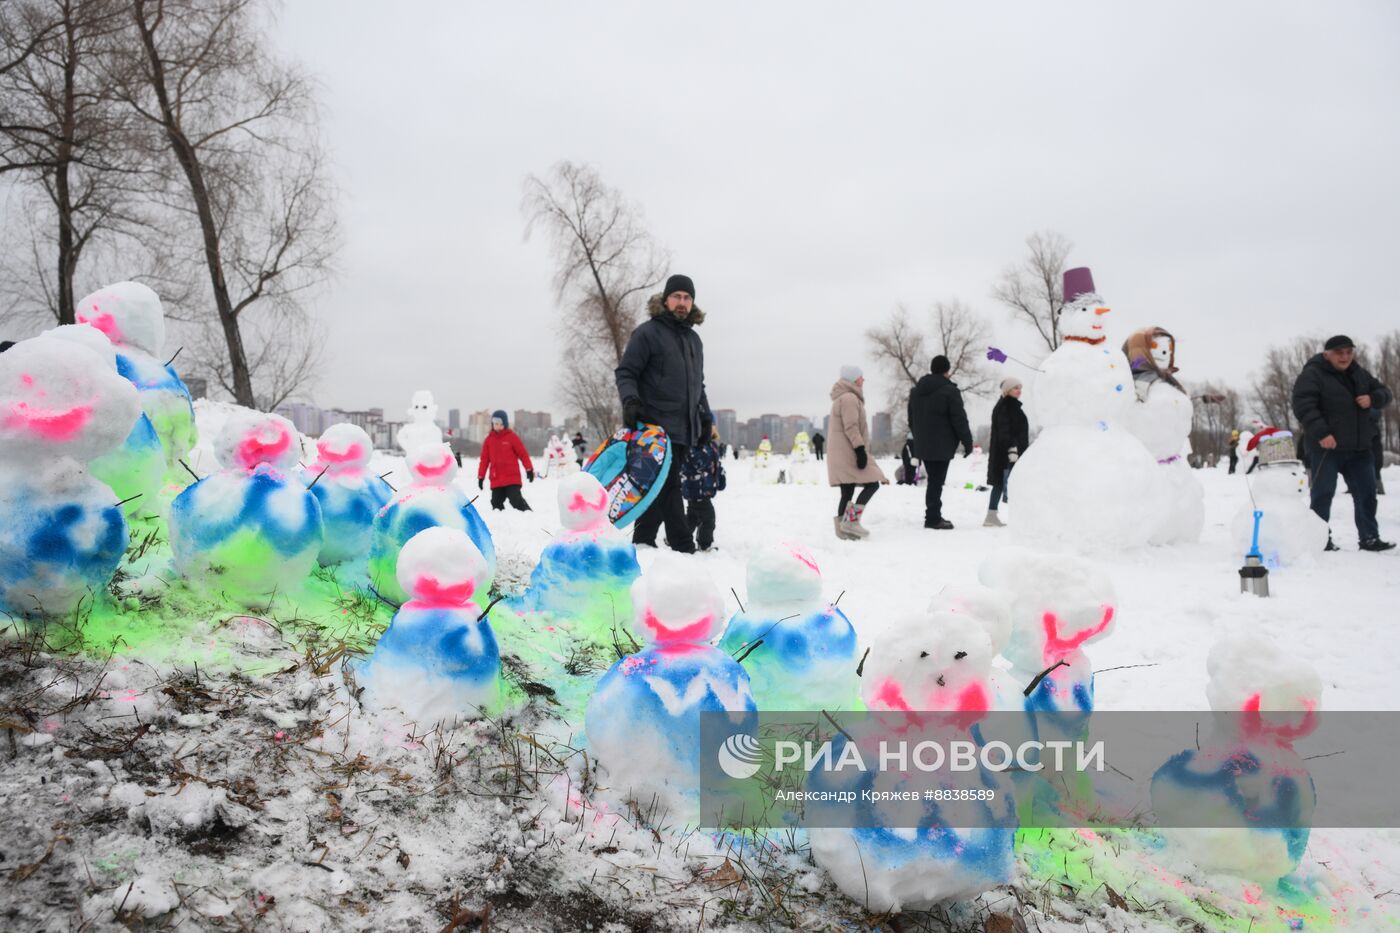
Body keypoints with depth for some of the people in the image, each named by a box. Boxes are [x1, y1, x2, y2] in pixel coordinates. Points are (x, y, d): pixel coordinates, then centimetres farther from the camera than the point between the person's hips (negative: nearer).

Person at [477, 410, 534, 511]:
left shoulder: (512, 436, 0)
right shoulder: (489, 439, 10)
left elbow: (523, 453, 1)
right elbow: (484, 459, 12)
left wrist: (529, 469, -2)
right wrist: (481, 477, 11)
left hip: (512, 478, -4)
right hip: (496, 480, 4)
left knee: (516, 500, -12)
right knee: (496, 503, 6)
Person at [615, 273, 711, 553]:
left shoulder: (694, 339, 21)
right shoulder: (647, 332, -3)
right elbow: (625, 372, -6)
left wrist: (705, 417, 23)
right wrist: (630, 400, -22)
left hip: (684, 429, 7)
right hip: (656, 425, -7)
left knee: (660, 487, 8)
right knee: (668, 486, -9)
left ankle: (643, 542, 14)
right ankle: (683, 546, -4)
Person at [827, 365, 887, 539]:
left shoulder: (842, 398, 23)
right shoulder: (849, 398, -11)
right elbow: (851, 427, -20)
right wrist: (860, 449, -23)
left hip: (842, 454, 10)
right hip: (849, 452, -10)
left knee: (847, 492, 8)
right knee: (872, 484, -10)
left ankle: (843, 528, 6)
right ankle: (851, 521, -16)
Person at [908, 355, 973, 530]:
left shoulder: (916, 390, 12)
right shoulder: (950, 391, -12)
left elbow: (911, 419, 20)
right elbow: (959, 420, -12)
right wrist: (967, 442, -4)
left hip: (922, 445, 7)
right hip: (942, 446, -7)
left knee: (934, 480, 16)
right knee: (937, 481, -4)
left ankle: (933, 516, 20)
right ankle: (933, 518, -3)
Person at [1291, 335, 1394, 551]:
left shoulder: (1359, 374, 14)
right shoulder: (1312, 374, -8)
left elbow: (1384, 392, 20)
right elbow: (1303, 406, -19)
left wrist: (1372, 399, -5)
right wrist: (1321, 433, -27)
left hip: (1358, 448, 7)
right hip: (1326, 446, -7)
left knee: (1366, 493, 9)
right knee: (1323, 493, -2)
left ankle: (1369, 538, 17)